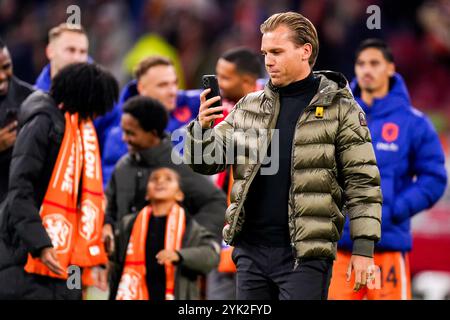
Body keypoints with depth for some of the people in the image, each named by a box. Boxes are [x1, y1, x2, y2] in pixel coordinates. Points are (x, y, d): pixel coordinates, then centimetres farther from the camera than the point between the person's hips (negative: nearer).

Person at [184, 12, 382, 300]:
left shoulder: (339, 108, -1)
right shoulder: (249, 107, 13)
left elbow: (362, 182, -3)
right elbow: (206, 161, 14)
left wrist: (364, 247, -10)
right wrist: (201, 128, -8)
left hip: (305, 254, -5)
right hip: (251, 250, 5)